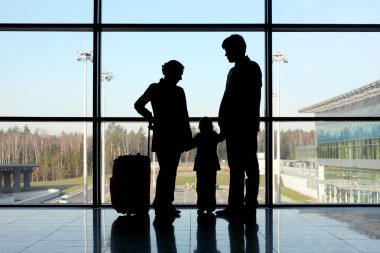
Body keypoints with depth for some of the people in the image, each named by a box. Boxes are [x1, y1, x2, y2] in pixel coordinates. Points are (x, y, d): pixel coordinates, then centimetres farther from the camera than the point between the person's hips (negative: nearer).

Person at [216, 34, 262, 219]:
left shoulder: (251, 68, -2)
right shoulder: (234, 71, 22)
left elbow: (253, 98, -12)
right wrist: (224, 123, 10)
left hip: (245, 126, -8)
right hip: (233, 127, 8)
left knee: (249, 166, -6)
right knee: (235, 167, 7)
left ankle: (250, 205, -4)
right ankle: (235, 206, 9)